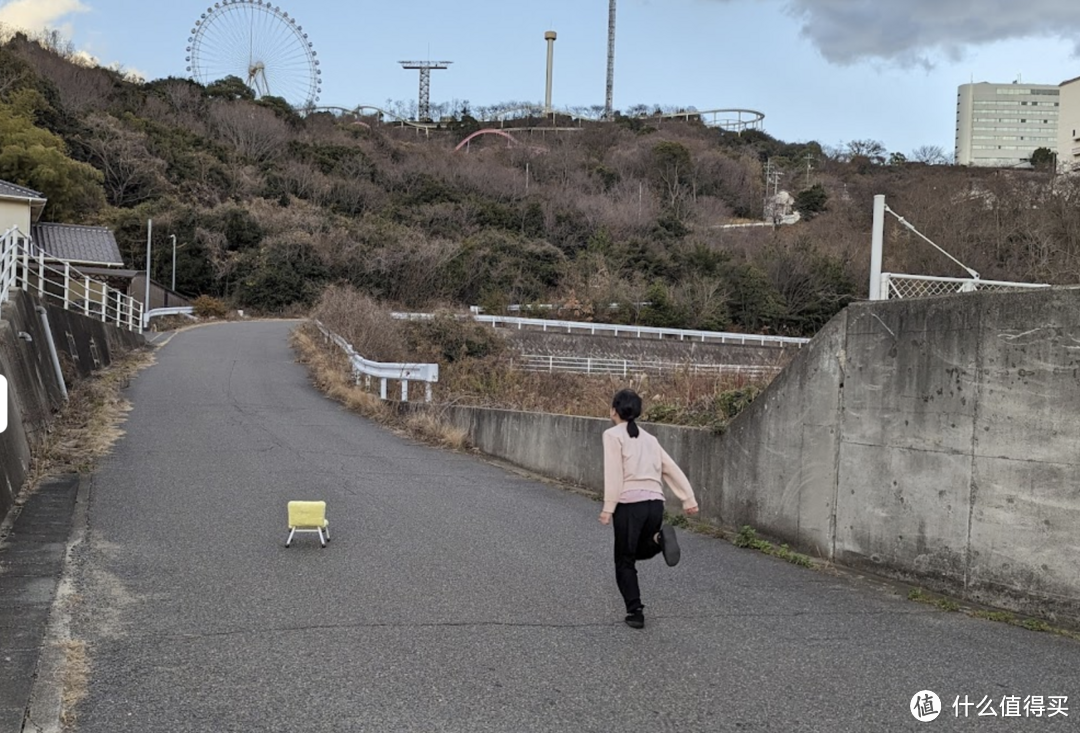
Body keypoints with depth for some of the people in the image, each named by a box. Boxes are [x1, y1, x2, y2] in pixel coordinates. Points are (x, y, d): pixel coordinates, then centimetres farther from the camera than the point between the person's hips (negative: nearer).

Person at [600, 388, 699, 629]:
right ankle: (660, 539, -7)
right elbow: (672, 469, 14)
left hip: (630, 503, -5)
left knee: (624, 562, 9)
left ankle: (635, 612, 3)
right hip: (655, 503, 6)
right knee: (639, 550, 24)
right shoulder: (648, 438, 20)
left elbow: (613, 473, -9)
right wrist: (689, 499, 11)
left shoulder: (613, 435, 2)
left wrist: (608, 507, -11)